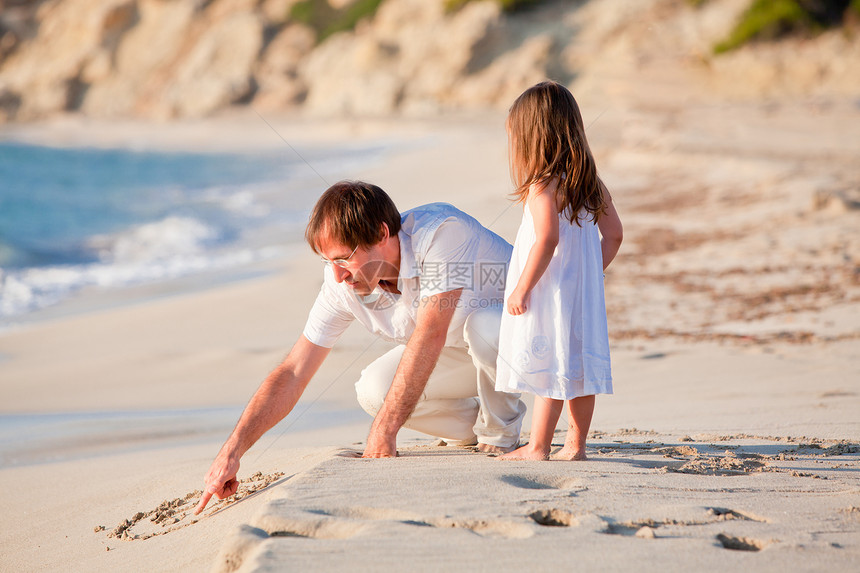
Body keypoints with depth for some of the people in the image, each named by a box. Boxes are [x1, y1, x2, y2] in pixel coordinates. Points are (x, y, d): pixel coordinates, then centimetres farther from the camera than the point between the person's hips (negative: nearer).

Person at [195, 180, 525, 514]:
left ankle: (500, 438, -11)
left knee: (483, 325, -39)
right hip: (460, 354, 5)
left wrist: (383, 431, -39)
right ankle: (477, 427, 6)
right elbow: (292, 374, -15)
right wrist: (231, 451, -23)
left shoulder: (442, 232, -34)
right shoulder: (341, 284, -16)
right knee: (373, 391, -19)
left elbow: (430, 335, -39)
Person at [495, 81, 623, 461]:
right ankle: (576, 445, 16)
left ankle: (537, 447, 0)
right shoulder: (590, 181, 10)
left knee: (547, 367, -4)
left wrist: (521, 288, -18)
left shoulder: (543, 184, -14)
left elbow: (547, 239, -23)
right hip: (583, 293, 8)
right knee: (579, 365, 11)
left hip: (550, 294, -8)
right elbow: (614, 235, 11)